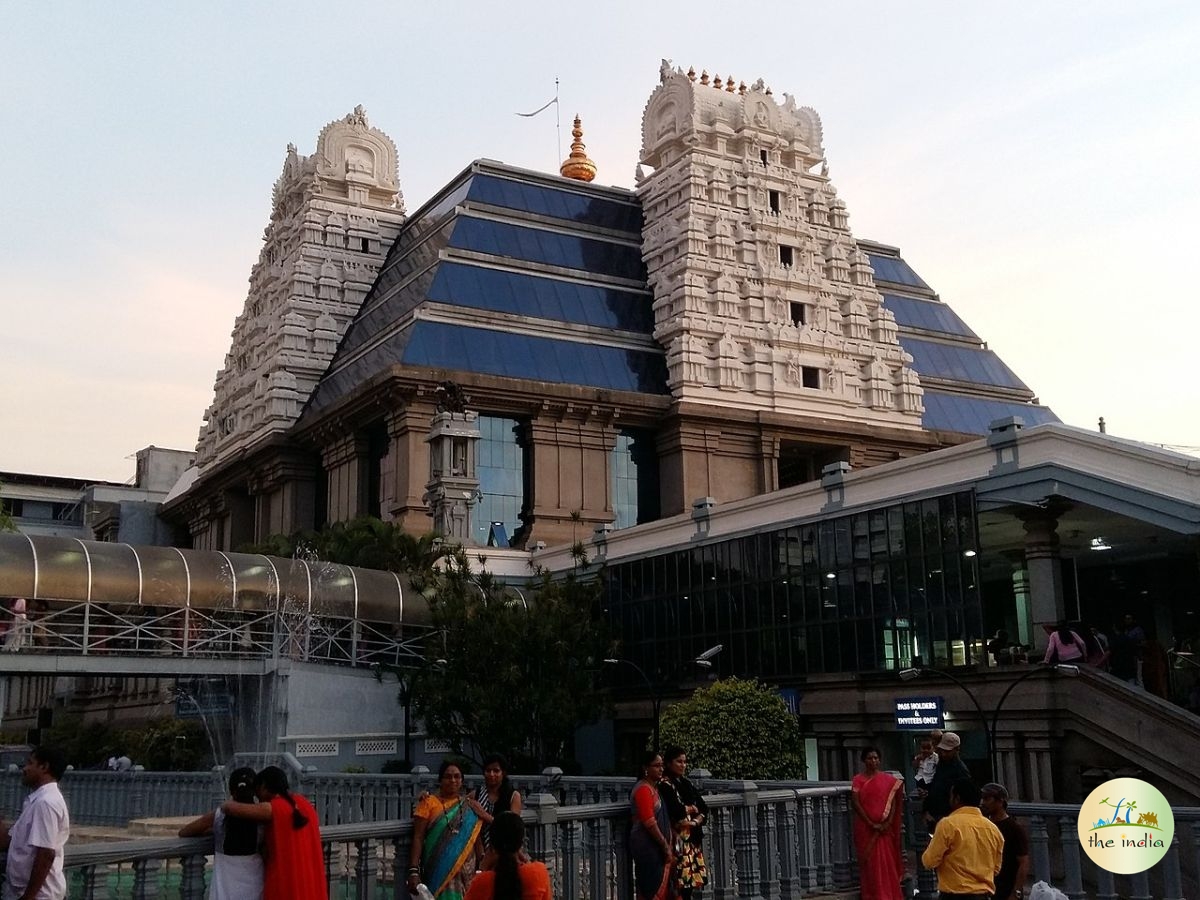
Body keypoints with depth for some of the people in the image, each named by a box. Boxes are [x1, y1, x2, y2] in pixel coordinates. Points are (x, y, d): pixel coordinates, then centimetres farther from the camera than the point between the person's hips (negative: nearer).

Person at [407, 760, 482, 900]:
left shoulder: (469, 807, 9)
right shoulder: (429, 803, -2)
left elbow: (476, 838, 13)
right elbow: (418, 838, -6)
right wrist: (413, 871, -14)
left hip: (466, 872, 3)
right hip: (439, 871, -3)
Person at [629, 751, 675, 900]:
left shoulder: (654, 787, 16)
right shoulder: (643, 789, -14)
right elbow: (649, 823, -19)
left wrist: (667, 846, 11)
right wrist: (666, 847, -14)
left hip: (655, 846, 9)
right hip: (647, 846, -9)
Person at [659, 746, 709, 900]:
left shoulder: (686, 783, 15)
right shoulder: (665, 785, -8)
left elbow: (704, 807, 10)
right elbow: (677, 810, -21)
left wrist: (696, 821, -9)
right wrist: (693, 809, -2)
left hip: (693, 838, 7)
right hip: (678, 838, -7)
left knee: (691, 882, 5)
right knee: (682, 883, -11)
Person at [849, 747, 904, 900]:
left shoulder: (888, 779, 4)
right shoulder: (858, 780, -2)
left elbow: (893, 801, 0)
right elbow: (855, 803, -8)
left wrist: (888, 822, -12)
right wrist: (871, 824, -13)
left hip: (884, 828, 1)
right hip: (865, 828, -1)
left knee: (887, 861, 2)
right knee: (869, 862, 2)